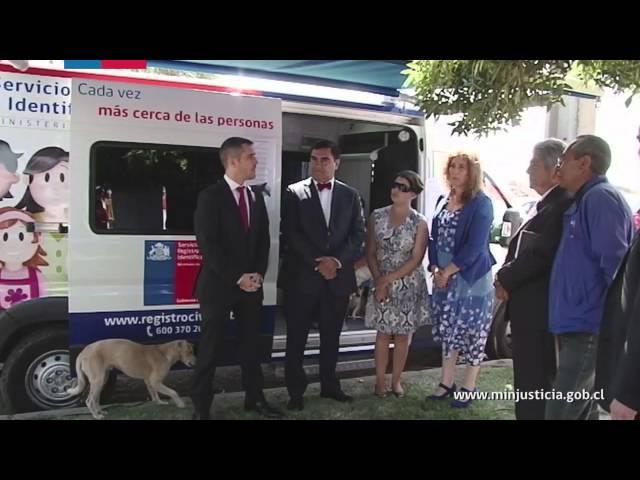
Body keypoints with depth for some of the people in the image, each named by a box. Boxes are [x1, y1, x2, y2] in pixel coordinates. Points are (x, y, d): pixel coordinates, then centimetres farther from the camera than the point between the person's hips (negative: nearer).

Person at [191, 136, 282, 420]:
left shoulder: (257, 198, 10)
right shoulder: (210, 197, -9)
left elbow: (263, 241, 12)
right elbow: (208, 245, -14)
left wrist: (258, 274, -3)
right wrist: (237, 278, -16)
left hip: (251, 284, 5)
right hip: (219, 284, -5)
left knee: (251, 344, 12)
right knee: (211, 347, 3)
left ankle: (255, 398, 26)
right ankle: (201, 406, 15)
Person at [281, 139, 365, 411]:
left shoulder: (350, 195, 9)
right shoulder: (295, 193, 1)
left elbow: (358, 234, 3)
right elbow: (290, 234, -7)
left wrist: (337, 260, -11)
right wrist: (318, 263, -13)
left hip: (338, 276, 3)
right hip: (302, 276, -2)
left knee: (331, 336, 13)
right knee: (296, 338, 4)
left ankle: (329, 385, 27)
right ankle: (296, 391, 15)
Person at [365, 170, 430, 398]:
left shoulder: (419, 223, -8)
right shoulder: (377, 216, -2)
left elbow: (416, 260, -11)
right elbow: (370, 253, 1)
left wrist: (388, 279, -16)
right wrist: (378, 280, -11)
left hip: (409, 285, -1)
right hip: (382, 283, 1)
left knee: (402, 334, 8)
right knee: (383, 333, 5)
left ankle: (396, 380, 22)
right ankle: (380, 380, 16)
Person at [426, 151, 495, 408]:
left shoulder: (481, 203, -11)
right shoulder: (446, 201, 10)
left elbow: (475, 246, -18)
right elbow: (435, 238, 11)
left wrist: (448, 271, -15)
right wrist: (435, 269, -3)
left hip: (471, 279, -7)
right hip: (444, 278, 7)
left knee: (472, 334, 3)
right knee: (448, 331, 13)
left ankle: (468, 388, 14)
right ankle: (446, 384, 24)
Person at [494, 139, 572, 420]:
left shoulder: (562, 205, -17)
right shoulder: (548, 204, 16)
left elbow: (539, 254, -24)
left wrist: (505, 280, -11)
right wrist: (506, 277, 5)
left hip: (538, 310, -10)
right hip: (532, 308, 10)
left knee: (534, 381, -2)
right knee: (532, 378, 19)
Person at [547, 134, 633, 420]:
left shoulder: (600, 198, -15)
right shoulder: (582, 202, 16)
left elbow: (615, 265, -20)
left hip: (587, 327, -10)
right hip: (576, 324, 10)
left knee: (561, 412, -8)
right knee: (580, 408, 17)